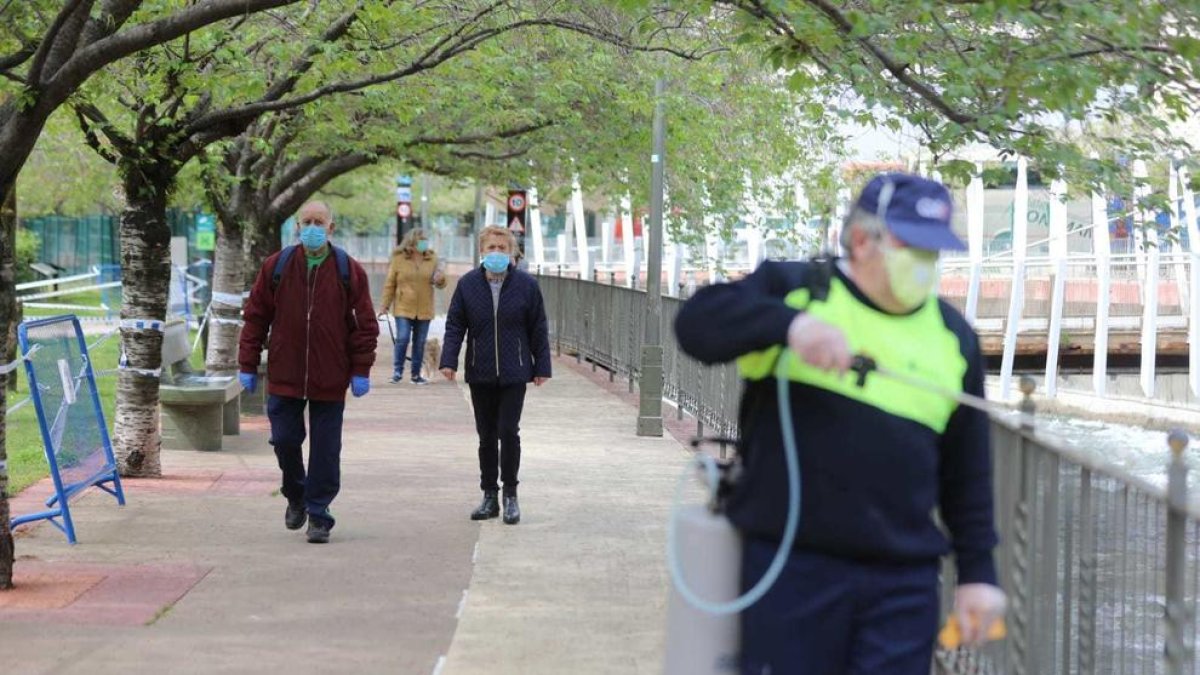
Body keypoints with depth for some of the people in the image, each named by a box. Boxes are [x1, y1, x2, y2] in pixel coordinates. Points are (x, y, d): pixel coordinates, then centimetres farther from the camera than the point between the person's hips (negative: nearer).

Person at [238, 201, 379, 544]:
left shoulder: (349, 271, 0)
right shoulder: (276, 267, 2)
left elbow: (365, 323, 2)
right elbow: (255, 317, 6)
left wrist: (360, 370, -3)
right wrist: (248, 365, 3)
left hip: (330, 379, -1)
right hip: (284, 375, 1)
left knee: (325, 449, 2)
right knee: (284, 440, 4)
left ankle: (318, 514, 12)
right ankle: (296, 496, 30)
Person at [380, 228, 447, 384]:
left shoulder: (432, 259, 7)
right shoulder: (398, 259, -1)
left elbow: (441, 283, 14)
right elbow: (390, 284, 2)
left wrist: (440, 279, -10)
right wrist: (385, 304, 0)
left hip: (424, 310, 3)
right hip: (404, 308, -3)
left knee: (420, 342, 7)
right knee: (402, 339, -12)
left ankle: (416, 374, 16)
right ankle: (397, 370, 3)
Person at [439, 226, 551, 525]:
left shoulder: (526, 285, -2)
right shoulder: (467, 284, 2)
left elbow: (538, 329, 3)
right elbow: (455, 325, 4)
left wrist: (541, 367, 2)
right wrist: (449, 360, -7)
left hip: (514, 374, -2)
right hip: (480, 374, 2)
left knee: (508, 432, -7)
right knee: (486, 436, 8)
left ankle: (510, 495, 6)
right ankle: (489, 497, 17)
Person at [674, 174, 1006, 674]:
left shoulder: (953, 337, 11)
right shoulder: (793, 289, 1)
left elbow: (968, 472, 15)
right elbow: (697, 323, -15)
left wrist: (977, 572, 12)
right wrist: (790, 322, -31)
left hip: (904, 581, 3)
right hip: (790, 567, -2)